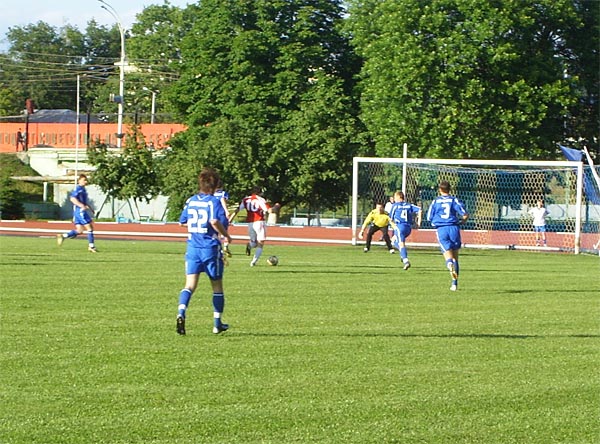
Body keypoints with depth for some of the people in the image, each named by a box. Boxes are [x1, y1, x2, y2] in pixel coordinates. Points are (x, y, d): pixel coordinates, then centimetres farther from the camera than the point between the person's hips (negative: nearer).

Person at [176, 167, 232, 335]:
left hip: (192, 247, 4)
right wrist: (226, 235, -9)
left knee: (190, 285, -2)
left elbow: (182, 222, 15)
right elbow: (215, 221, -25)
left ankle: (181, 313, -29)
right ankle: (217, 324, 19)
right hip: (211, 248, -4)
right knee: (217, 287, 12)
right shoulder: (214, 202, -10)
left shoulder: (191, 201, 7)